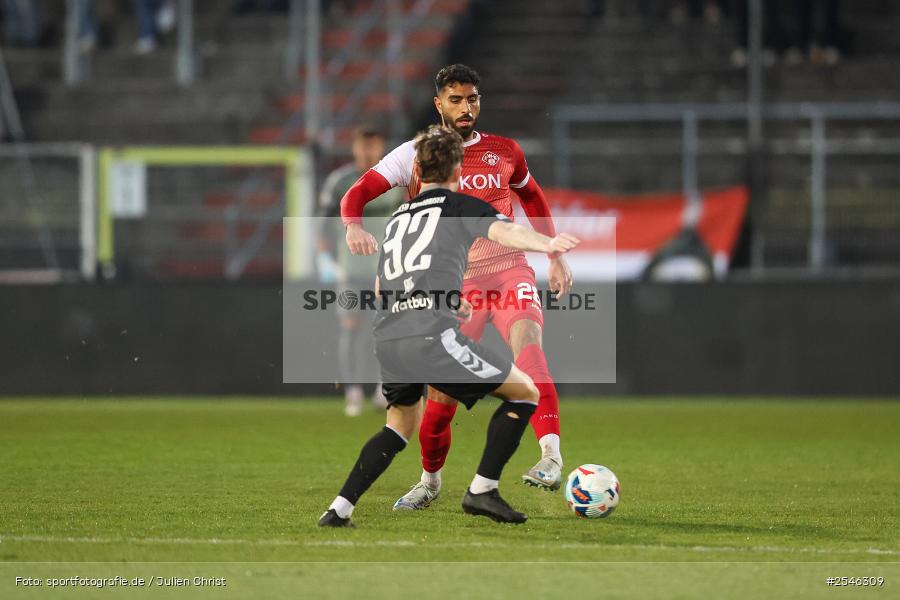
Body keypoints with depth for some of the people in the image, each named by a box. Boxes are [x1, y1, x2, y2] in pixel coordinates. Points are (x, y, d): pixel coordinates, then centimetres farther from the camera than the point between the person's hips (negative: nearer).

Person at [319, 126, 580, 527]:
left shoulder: (397, 218, 28)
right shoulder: (461, 206, 10)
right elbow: (502, 231, -11)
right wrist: (545, 244, -24)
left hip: (387, 339, 7)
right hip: (432, 335, -7)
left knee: (402, 422, 29)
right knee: (525, 393, 7)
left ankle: (339, 509, 18)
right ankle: (482, 490, 3)